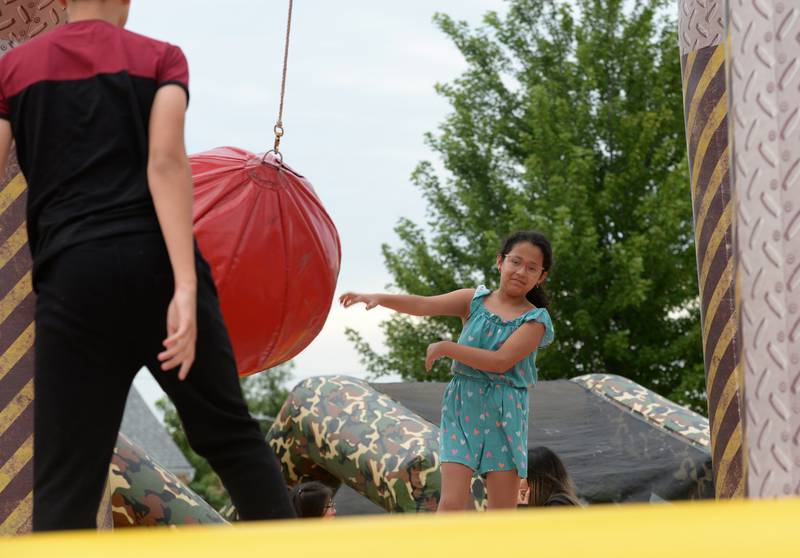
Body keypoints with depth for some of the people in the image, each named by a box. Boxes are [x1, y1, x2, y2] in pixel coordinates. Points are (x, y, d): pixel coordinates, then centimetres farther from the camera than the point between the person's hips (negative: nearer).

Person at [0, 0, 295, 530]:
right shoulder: (160, 57, 9)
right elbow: (166, 163, -6)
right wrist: (187, 287, -14)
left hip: (74, 277, 0)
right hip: (158, 267, 0)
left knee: (66, 482, 0)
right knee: (232, 436, 13)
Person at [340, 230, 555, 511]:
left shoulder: (536, 319, -2)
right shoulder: (475, 300, 7)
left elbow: (501, 361, -15)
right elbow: (424, 304, -5)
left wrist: (446, 348, -13)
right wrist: (379, 298, -21)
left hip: (503, 414, -1)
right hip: (461, 407, 1)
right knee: (451, 503, -9)